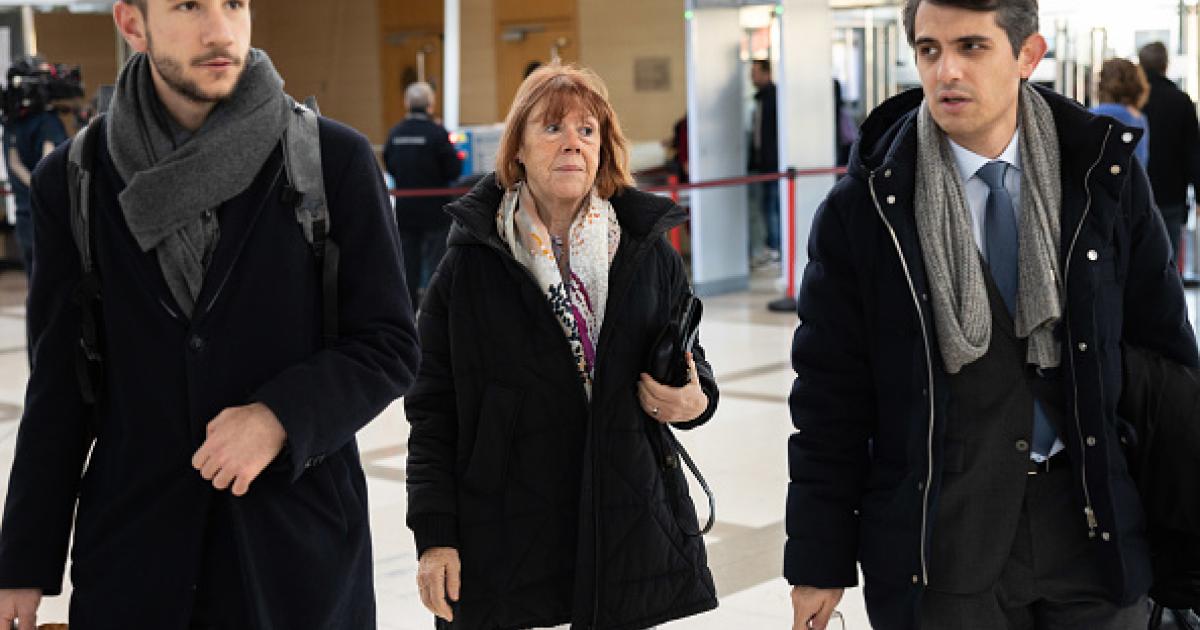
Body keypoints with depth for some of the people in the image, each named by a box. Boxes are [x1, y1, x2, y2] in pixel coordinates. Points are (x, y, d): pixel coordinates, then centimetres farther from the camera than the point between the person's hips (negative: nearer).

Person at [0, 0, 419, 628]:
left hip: (300, 539, -1)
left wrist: (281, 415, -19)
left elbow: (388, 347, -2)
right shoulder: (71, 178, 1)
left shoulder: (336, 159, -6)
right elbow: (59, 383, 5)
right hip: (129, 548, 1)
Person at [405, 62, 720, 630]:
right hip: (506, 540, -2)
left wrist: (693, 401, -11)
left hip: (631, 534, 2)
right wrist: (435, 536, -6)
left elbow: (692, 367, 13)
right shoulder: (470, 264, -1)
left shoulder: (648, 252, 4)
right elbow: (433, 412, 0)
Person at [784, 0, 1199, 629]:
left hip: (1091, 531, 2)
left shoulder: (1105, 176, 0)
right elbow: (829, 397, -3)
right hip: (942, 539, -2)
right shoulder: (863, 209, -7)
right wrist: (820, 562, -3)